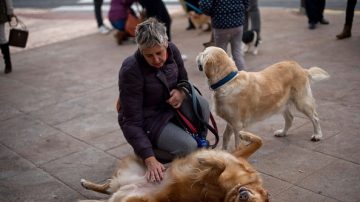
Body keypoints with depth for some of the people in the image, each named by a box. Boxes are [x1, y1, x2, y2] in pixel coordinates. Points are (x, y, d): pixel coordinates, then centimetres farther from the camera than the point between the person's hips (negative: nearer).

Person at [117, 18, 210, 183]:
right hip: (146, 120, -6)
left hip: (169, 106, 6)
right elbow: (132, 121, -26)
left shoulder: (171, 50, -12)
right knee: (187, 147, -23)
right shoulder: (131, 70, -28)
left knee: (201, 106, -20)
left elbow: (183, 80, 8)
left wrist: (181, 92, -18)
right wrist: (150, 159, -34)